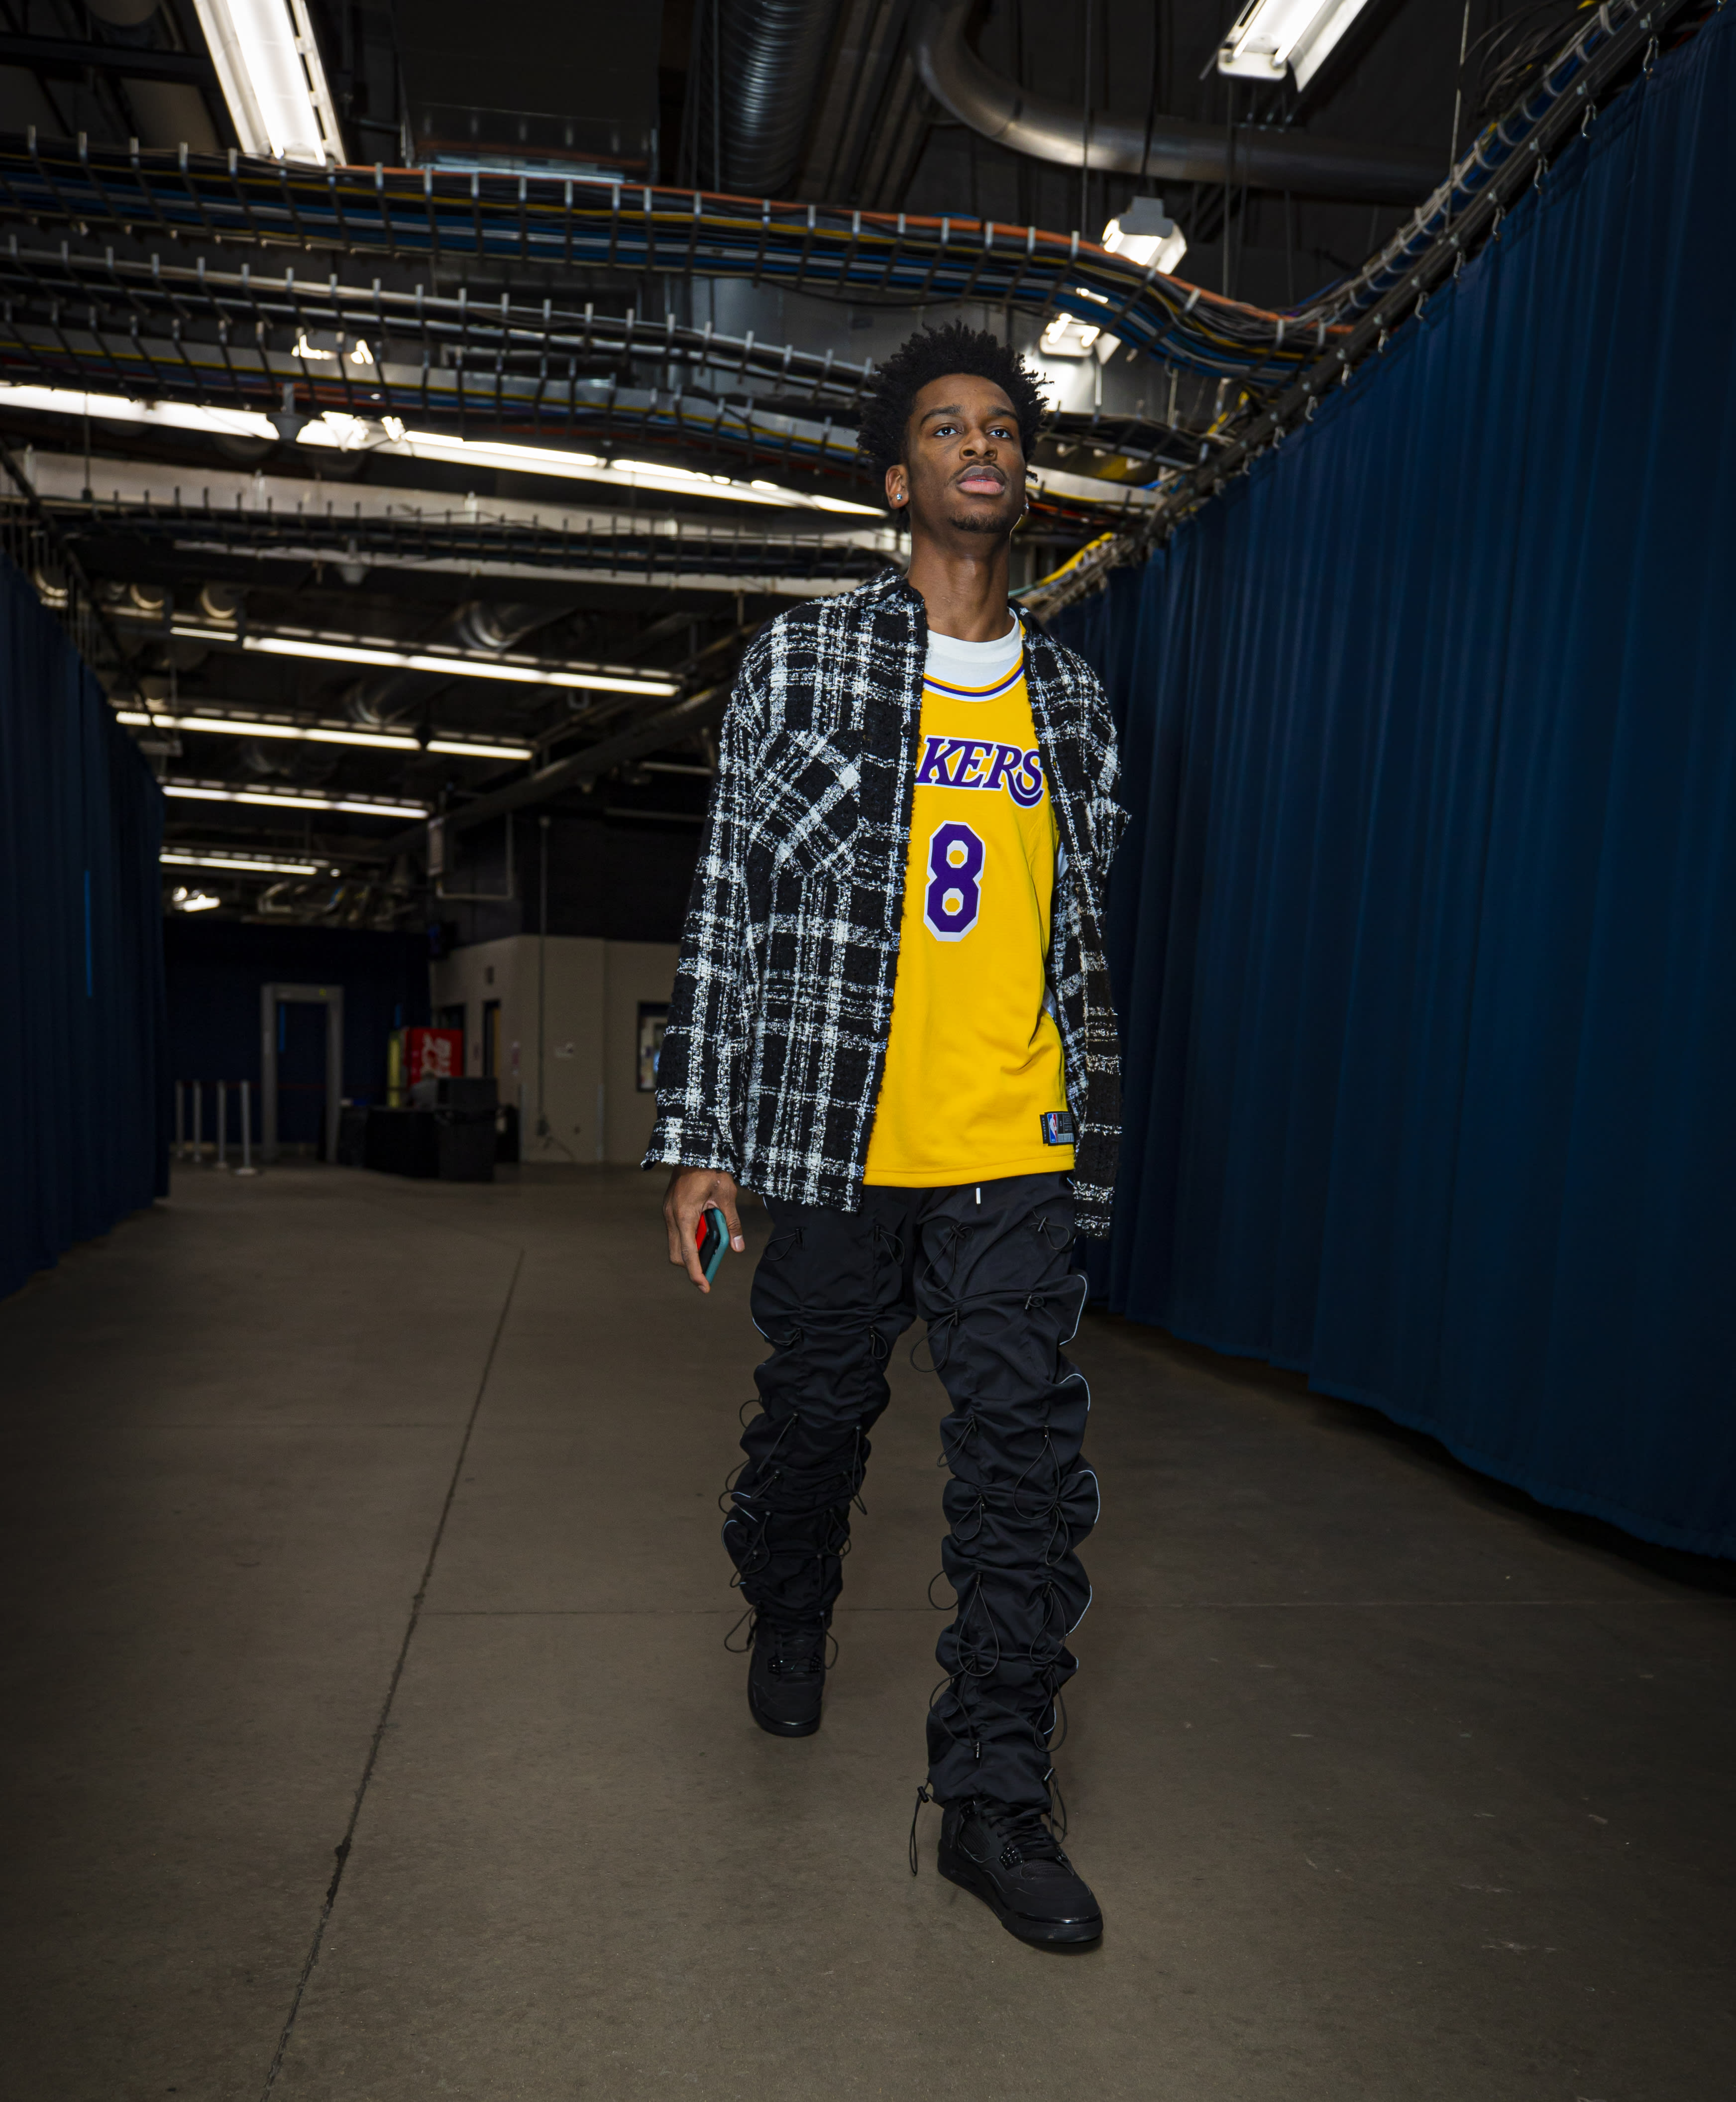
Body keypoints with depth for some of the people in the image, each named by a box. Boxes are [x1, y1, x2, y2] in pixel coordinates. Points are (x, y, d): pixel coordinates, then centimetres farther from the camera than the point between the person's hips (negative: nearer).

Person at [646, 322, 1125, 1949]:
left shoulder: (1071, 701, 12)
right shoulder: (798, 661, 2)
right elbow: (725, 910, -1)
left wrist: (1090, 1141, 16)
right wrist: (699, 1142, -4)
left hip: (1017, 1159, 2)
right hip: (834, 1144, -2)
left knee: (1027, 1462, -2)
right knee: (813, 1420, 15)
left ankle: (991, 1793, 14)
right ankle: (787, 1619, 46)